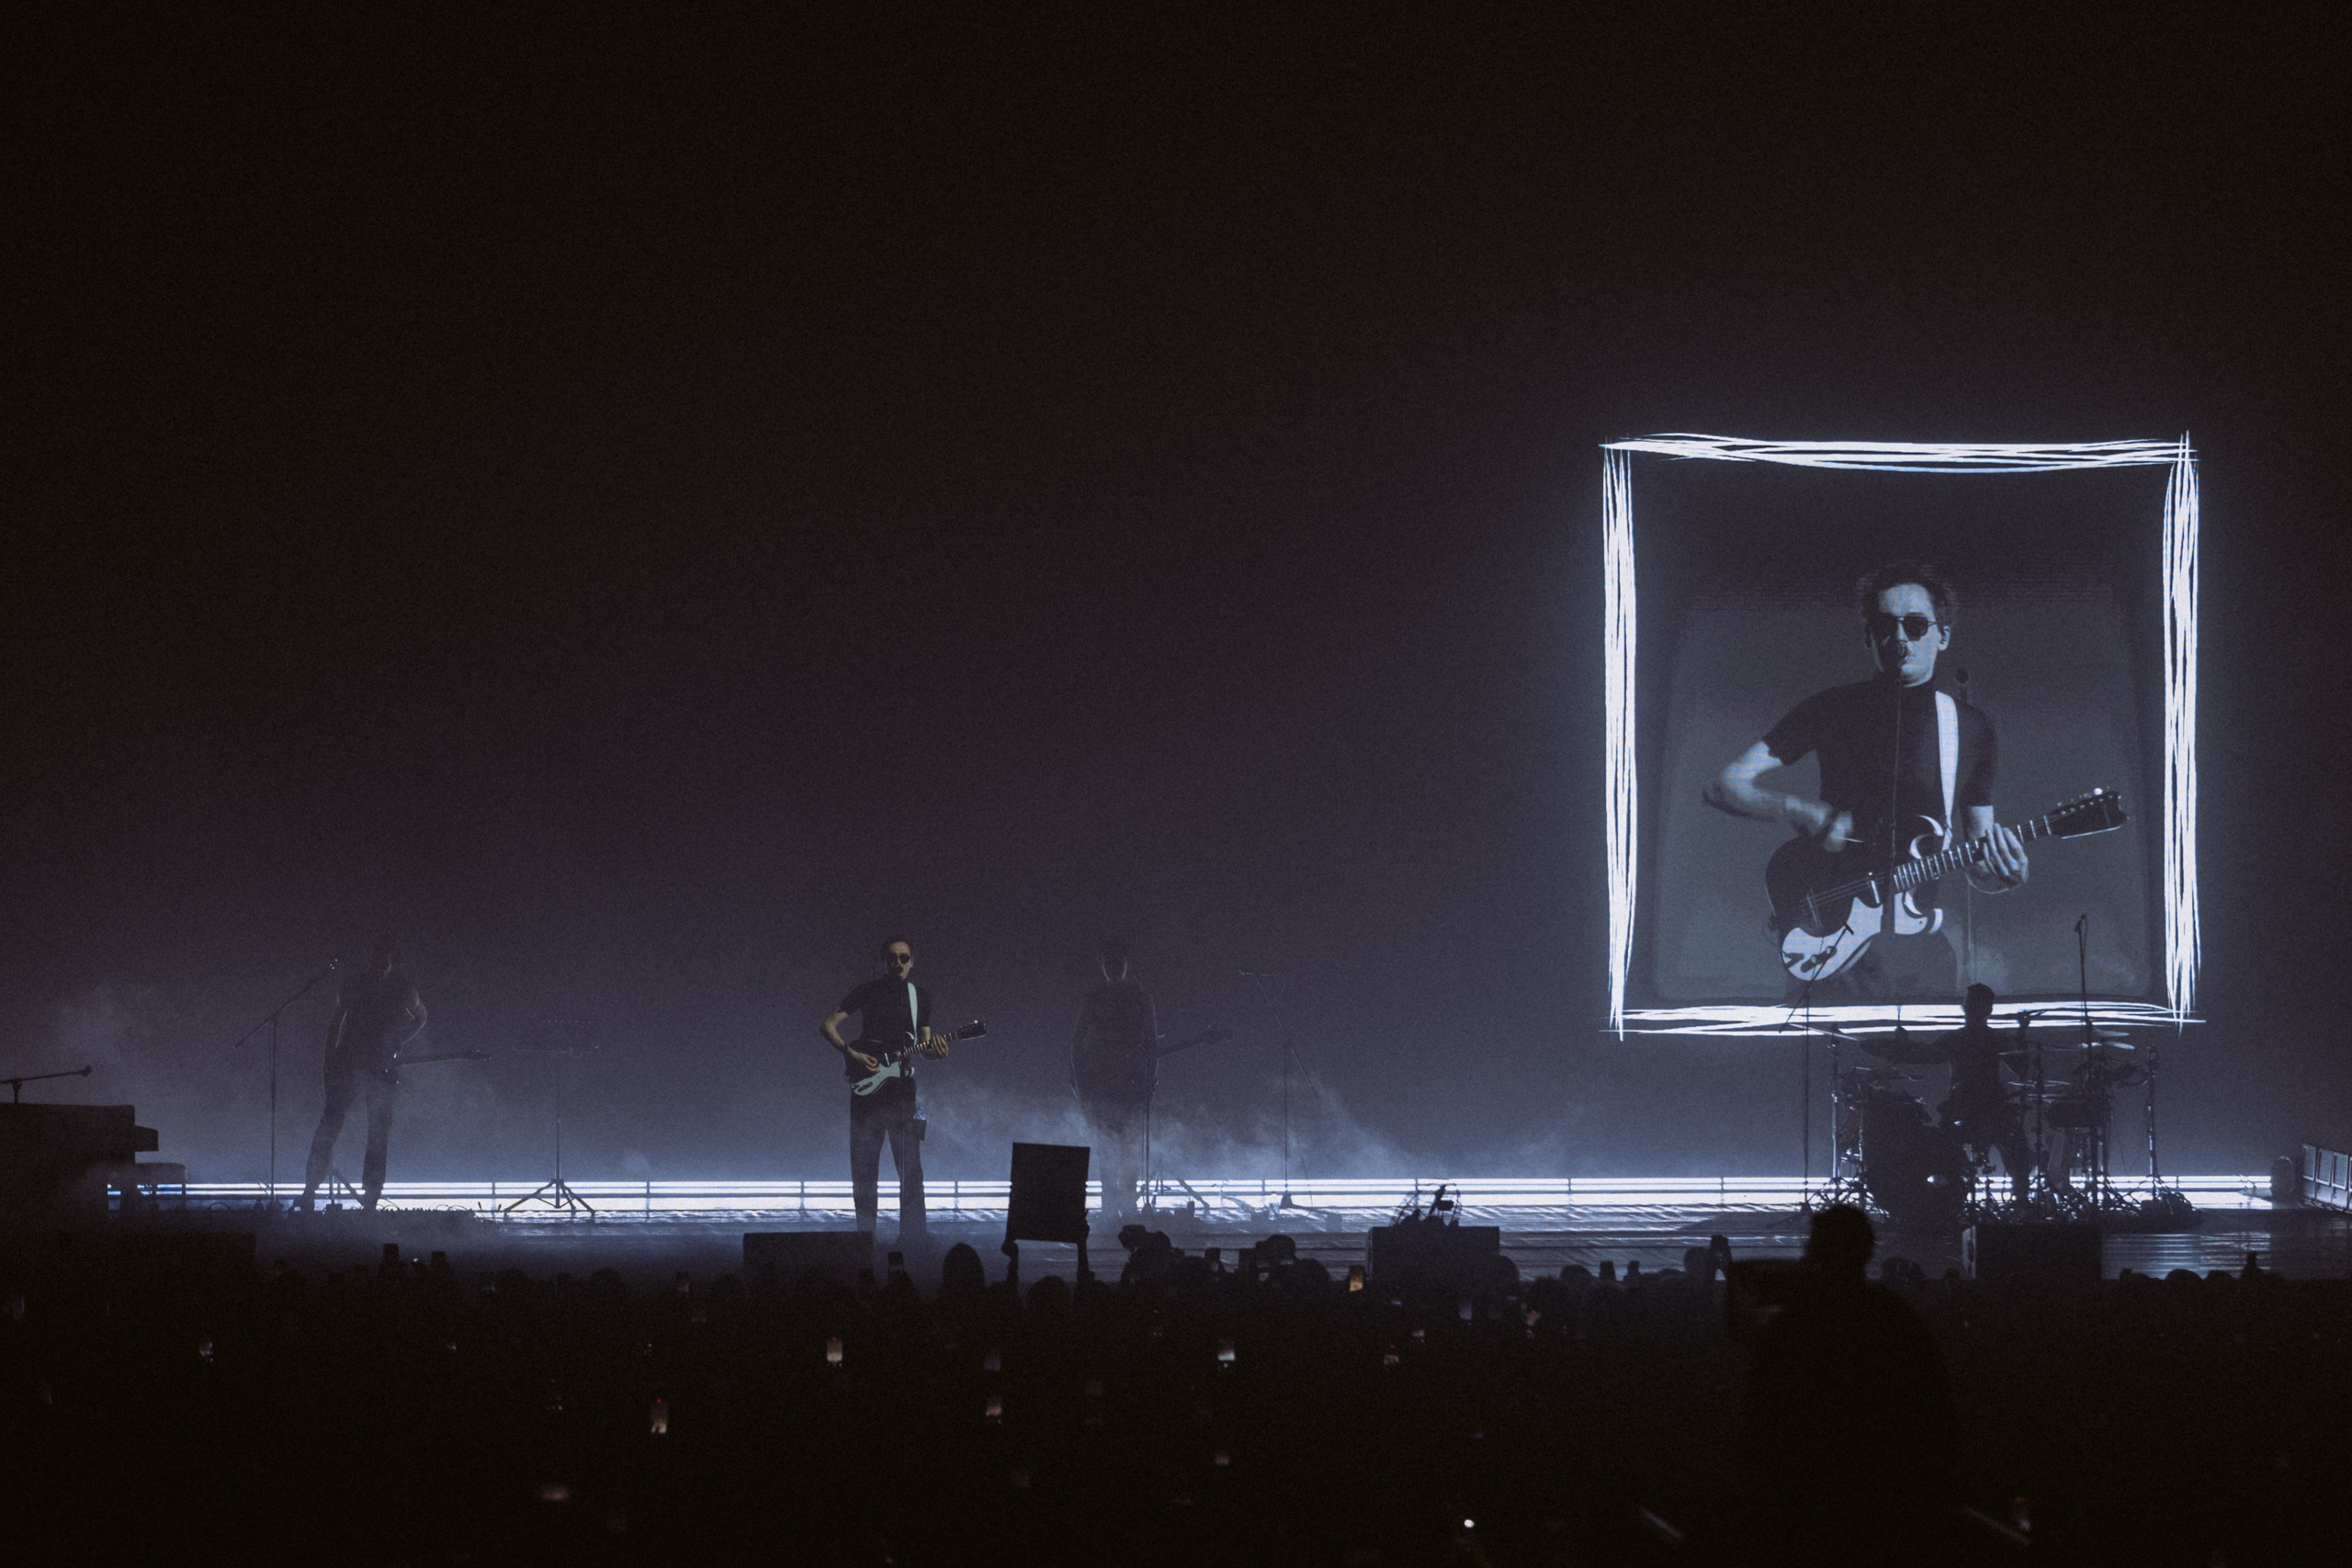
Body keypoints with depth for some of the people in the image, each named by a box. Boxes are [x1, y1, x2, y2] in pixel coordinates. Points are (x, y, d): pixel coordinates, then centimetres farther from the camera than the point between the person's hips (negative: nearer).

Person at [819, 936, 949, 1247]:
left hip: (901, 1086, 1)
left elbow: (924, 1044, 13)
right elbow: (827, 1025, 0)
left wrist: (935, 1050, -11)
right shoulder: (866, 992, 1)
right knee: (863, 1165, 2)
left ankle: (912, 1234, -3)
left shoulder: (921, 997, 8)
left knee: (910, 1166, -6)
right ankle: (865, 1232, 9)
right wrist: (852, 1054, -13)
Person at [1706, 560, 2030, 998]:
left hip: (1923, 959, 2)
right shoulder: (1834, 711, 4)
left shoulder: (1969, 730, 8)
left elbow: (1977, 870, 13)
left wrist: (2005, 873, -11)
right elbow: (1723, 786, 1)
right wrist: (1805, 812, -15)